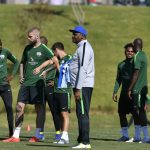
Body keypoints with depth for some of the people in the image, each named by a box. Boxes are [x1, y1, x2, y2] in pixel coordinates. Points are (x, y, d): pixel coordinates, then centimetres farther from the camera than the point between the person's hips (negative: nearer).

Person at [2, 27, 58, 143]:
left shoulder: (44, 49, -5)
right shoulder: (27, 48, 13)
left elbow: (56, 62, -7)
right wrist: (21, 76, 12)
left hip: (37, 82, -6)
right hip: (26, 82, 6)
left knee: (39, 108, -1)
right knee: (19, 107, 0)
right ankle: (16, 136, 3)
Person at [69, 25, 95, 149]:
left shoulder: (84, 47, -12)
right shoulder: (82, 47, 21)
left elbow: (83, 69, -20)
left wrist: (78, 89, -23)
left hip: (83, 86, -11)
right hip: (81, 86, 11)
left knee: (82, 113, -12)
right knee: (81, 114, 12)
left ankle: (85, 142, -14)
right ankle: (82, 141, 16)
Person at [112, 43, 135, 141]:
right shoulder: (121, 65, 16)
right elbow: (118, 80, 20)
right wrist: (115, 92, 12)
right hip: (124, 93, 6)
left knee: (135, 113, -9)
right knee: (121, 113, 6)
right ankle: (125, 135, 16)